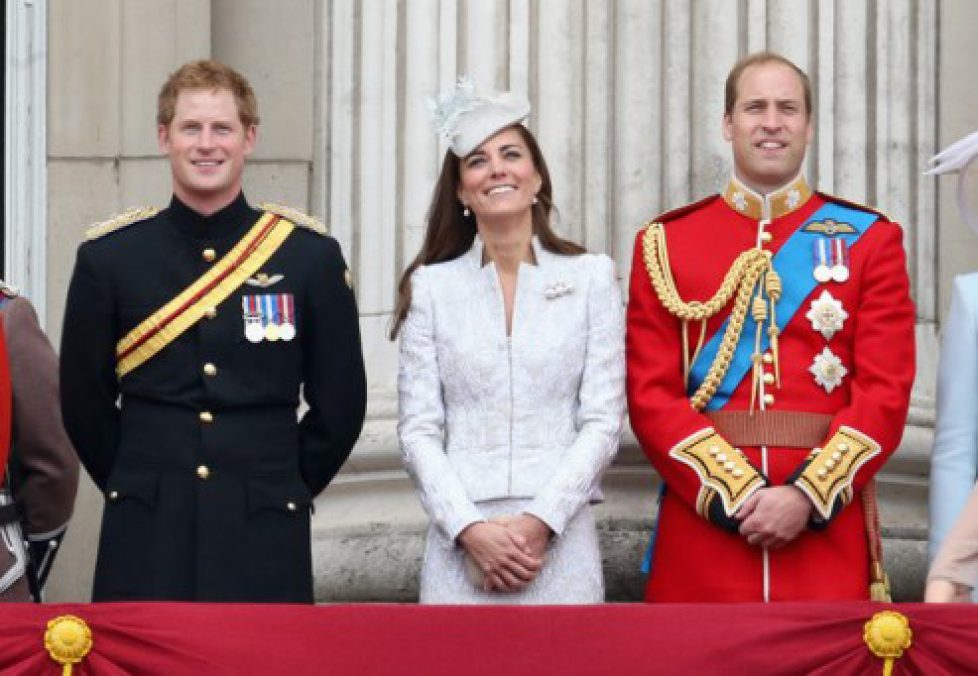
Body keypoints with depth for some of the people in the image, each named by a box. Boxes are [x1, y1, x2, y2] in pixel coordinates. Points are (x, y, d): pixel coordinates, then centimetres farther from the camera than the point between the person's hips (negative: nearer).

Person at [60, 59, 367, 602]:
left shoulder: (310, 255, 2)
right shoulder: (108, 257, 3)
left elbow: (340, 404, 9)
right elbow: (83, 400, 10)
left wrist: (285, 490, 8)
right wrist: (135, 487, 9)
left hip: (264, 542, 0)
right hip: (145, 546, 0)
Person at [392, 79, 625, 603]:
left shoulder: (592, 277, 6)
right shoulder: (430, 286, 7)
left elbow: (603, 421, 2)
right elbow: (418, 430, 3)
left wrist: (540, 521, -10)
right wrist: (471, 529, -10)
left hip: (560, 538, 0)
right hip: (460, 539, 0)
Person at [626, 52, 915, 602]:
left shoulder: (870, 240, 6)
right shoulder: (665, 243, 6)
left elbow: (887, 392, -2)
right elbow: (651, 395, -1)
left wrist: (807, 496, -15)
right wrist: (737, 494, -13)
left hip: (828, 529, 0)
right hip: (703, 525, 0)